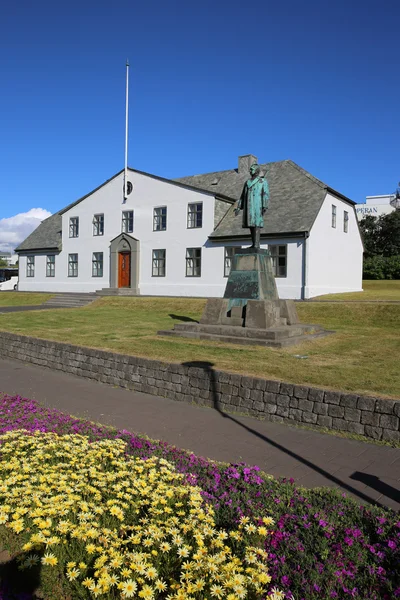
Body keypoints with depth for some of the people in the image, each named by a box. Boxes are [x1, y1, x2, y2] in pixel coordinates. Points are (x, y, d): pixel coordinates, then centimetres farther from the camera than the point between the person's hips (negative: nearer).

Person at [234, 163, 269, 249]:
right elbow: (243, 196, 19)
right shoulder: (247, 182, 20)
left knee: (256, 224, -13)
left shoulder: (263, 181, 3)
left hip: (257, 206, -6)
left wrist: (265, 207, -20)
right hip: (248, 206, 6)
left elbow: (266, 195, -7)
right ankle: (254, 244, 5)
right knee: (251, 225, 3)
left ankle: (256, 244, -14)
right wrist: (238, 207, 11)